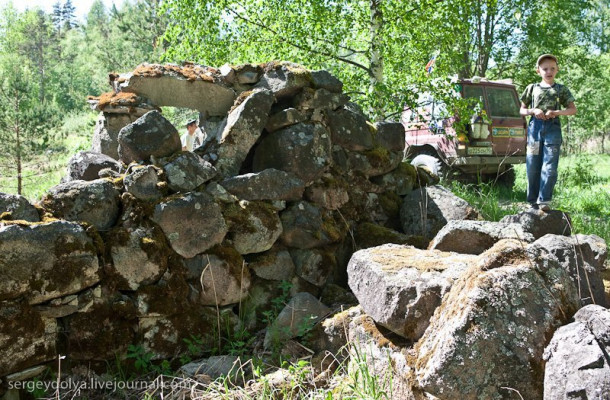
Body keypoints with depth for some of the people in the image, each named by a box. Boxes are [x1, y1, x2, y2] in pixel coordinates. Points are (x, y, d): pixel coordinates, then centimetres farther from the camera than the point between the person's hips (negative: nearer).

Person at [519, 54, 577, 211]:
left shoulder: (561, 89, 11)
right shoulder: (532, 88, 13)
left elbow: (573, 110, 9)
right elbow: (521, 110, 15)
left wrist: (556, 112, -9)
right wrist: (534, 110, -6)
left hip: (553, 128, -1)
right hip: (535, 127, 1)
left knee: (550, 167, -11)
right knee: (533, 167, 2)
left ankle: (544, 201, -11)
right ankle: (533, 201, 12)